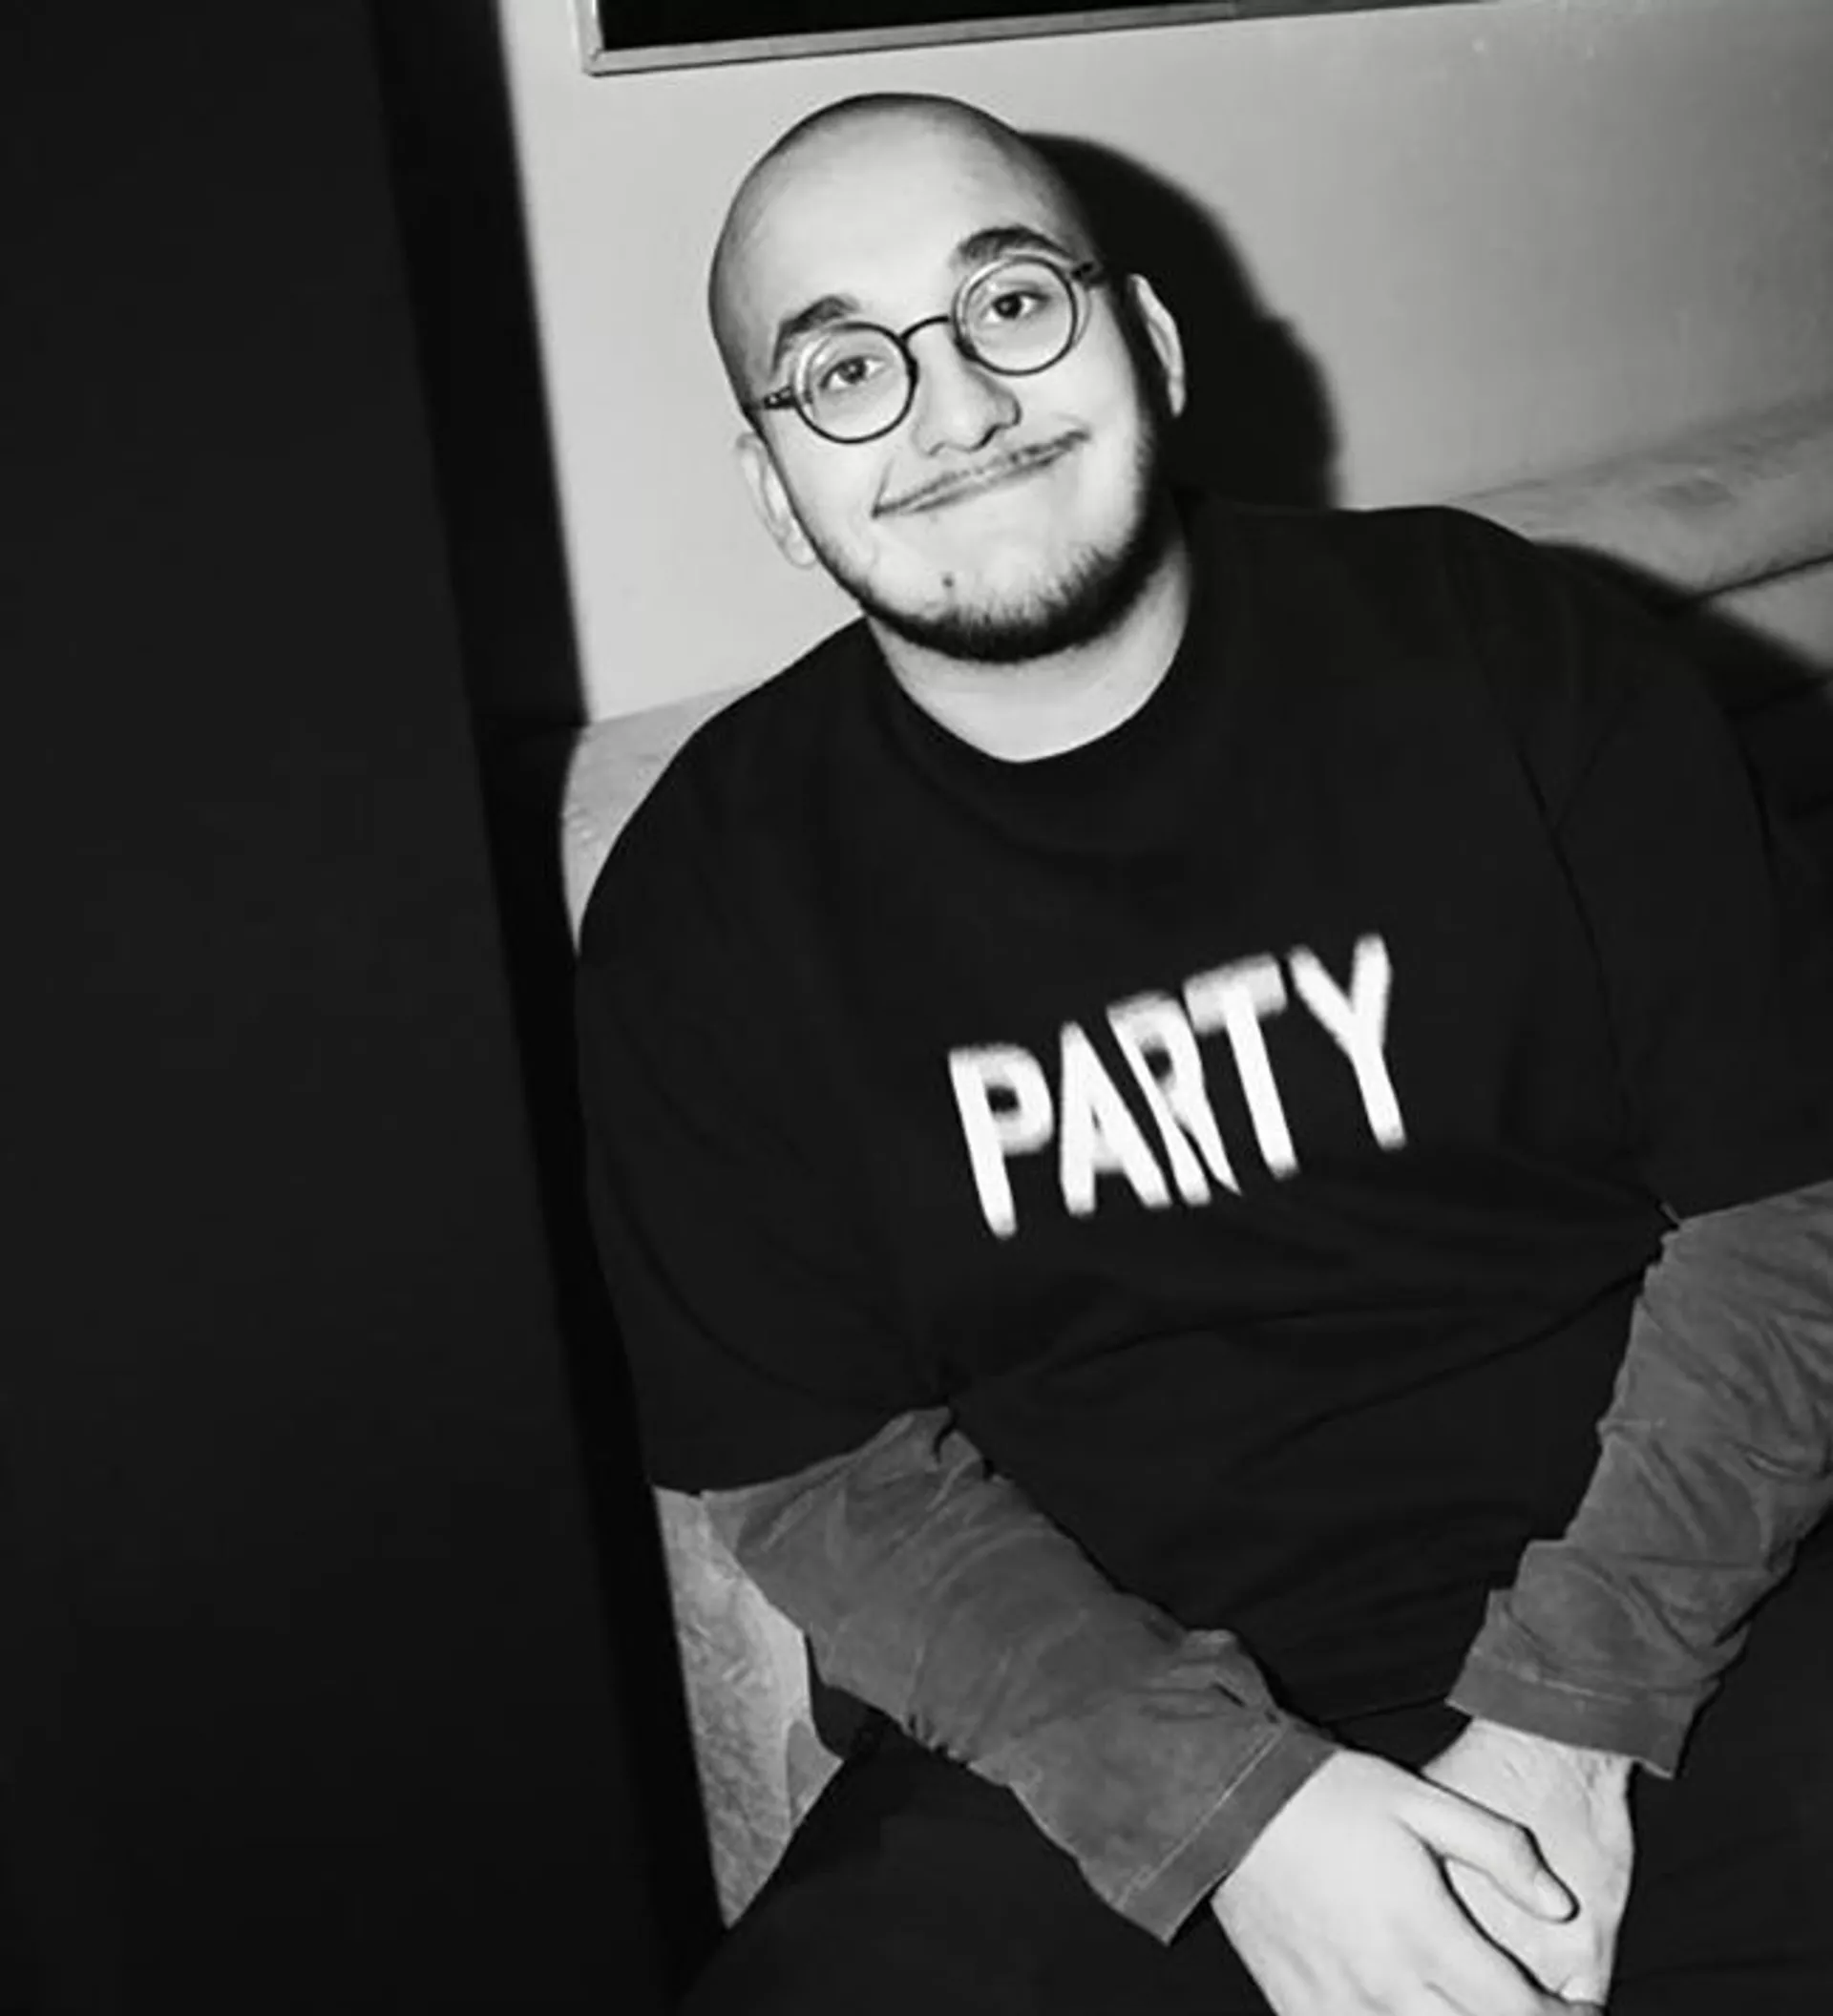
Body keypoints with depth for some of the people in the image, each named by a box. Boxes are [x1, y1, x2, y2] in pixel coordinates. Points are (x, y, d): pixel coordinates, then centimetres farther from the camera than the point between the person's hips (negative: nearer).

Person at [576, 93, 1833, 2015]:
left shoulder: (1505, 652, -1)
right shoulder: (712, 899, 0)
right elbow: (817, 1471, -1)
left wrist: (1566, 1713, -11)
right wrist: (1231, 1802, -14)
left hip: (1662, 1616, 0)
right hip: (1113, 1731, 1)